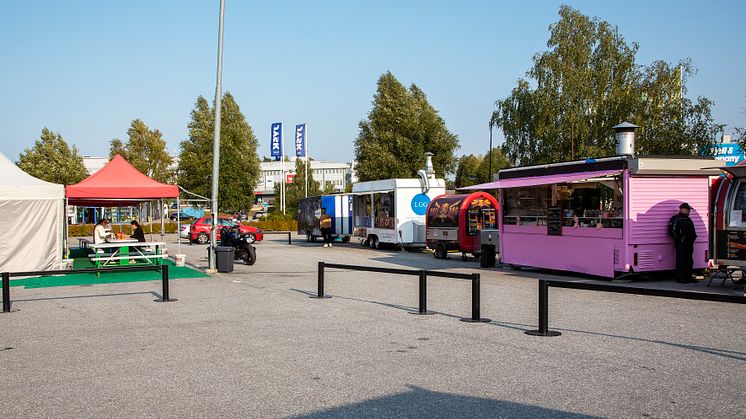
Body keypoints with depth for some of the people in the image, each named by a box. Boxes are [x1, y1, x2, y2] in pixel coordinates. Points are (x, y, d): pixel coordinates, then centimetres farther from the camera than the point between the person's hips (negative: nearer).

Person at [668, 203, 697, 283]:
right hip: (680, 243, -8)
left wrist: (693, 237, 15)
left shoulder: (688, 219, 22)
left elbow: (692, 231, 31)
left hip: (689, 243, 8)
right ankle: (680, 278, -4)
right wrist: (680, 237, -16)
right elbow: (672, 231, -13)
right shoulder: (675, 219, -5)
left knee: (689, 260, 10)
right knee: (681, 260, -7)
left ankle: (688, 277, 17)